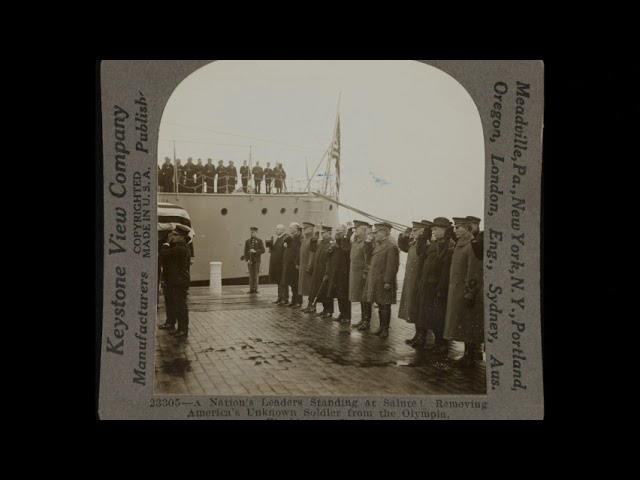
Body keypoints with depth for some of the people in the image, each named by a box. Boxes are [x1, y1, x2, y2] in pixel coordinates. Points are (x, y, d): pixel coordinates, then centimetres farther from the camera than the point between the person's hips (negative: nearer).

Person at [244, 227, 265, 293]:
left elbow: (263, 250, -2)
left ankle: (255, 289, 2)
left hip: (257, 260, -1)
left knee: (256, 274, -2)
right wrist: (247, 259, -5)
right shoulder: (247, 241, 10)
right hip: (250, 260, 1)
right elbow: (245, 251, 7)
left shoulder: (259, 241, 5)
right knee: (251, 274, 0)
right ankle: (251, 289, 3)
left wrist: (255, 251, -15)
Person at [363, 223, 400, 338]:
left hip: (384, 282, -8)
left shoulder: (391, 247, -14)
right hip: (375, 282, 9)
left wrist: (388, 282, -21)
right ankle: (381, 327, 25)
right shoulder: (377, 246, 14)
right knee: (380, 306, 16)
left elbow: (392, 266, -19)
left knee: (385, 306, 0)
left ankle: (385, 329, 8)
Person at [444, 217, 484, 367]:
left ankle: (469, 357, 8)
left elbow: (474, 273, -19)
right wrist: (452, 291, 14)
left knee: (467, 326, -1)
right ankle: (472, 353, 23)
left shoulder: (472, 246, -14)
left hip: (466, 292, -9)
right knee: (463, 326, 14)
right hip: (456, 291, 9)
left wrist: (469, 293, -20)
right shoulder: (459, 245, 14)